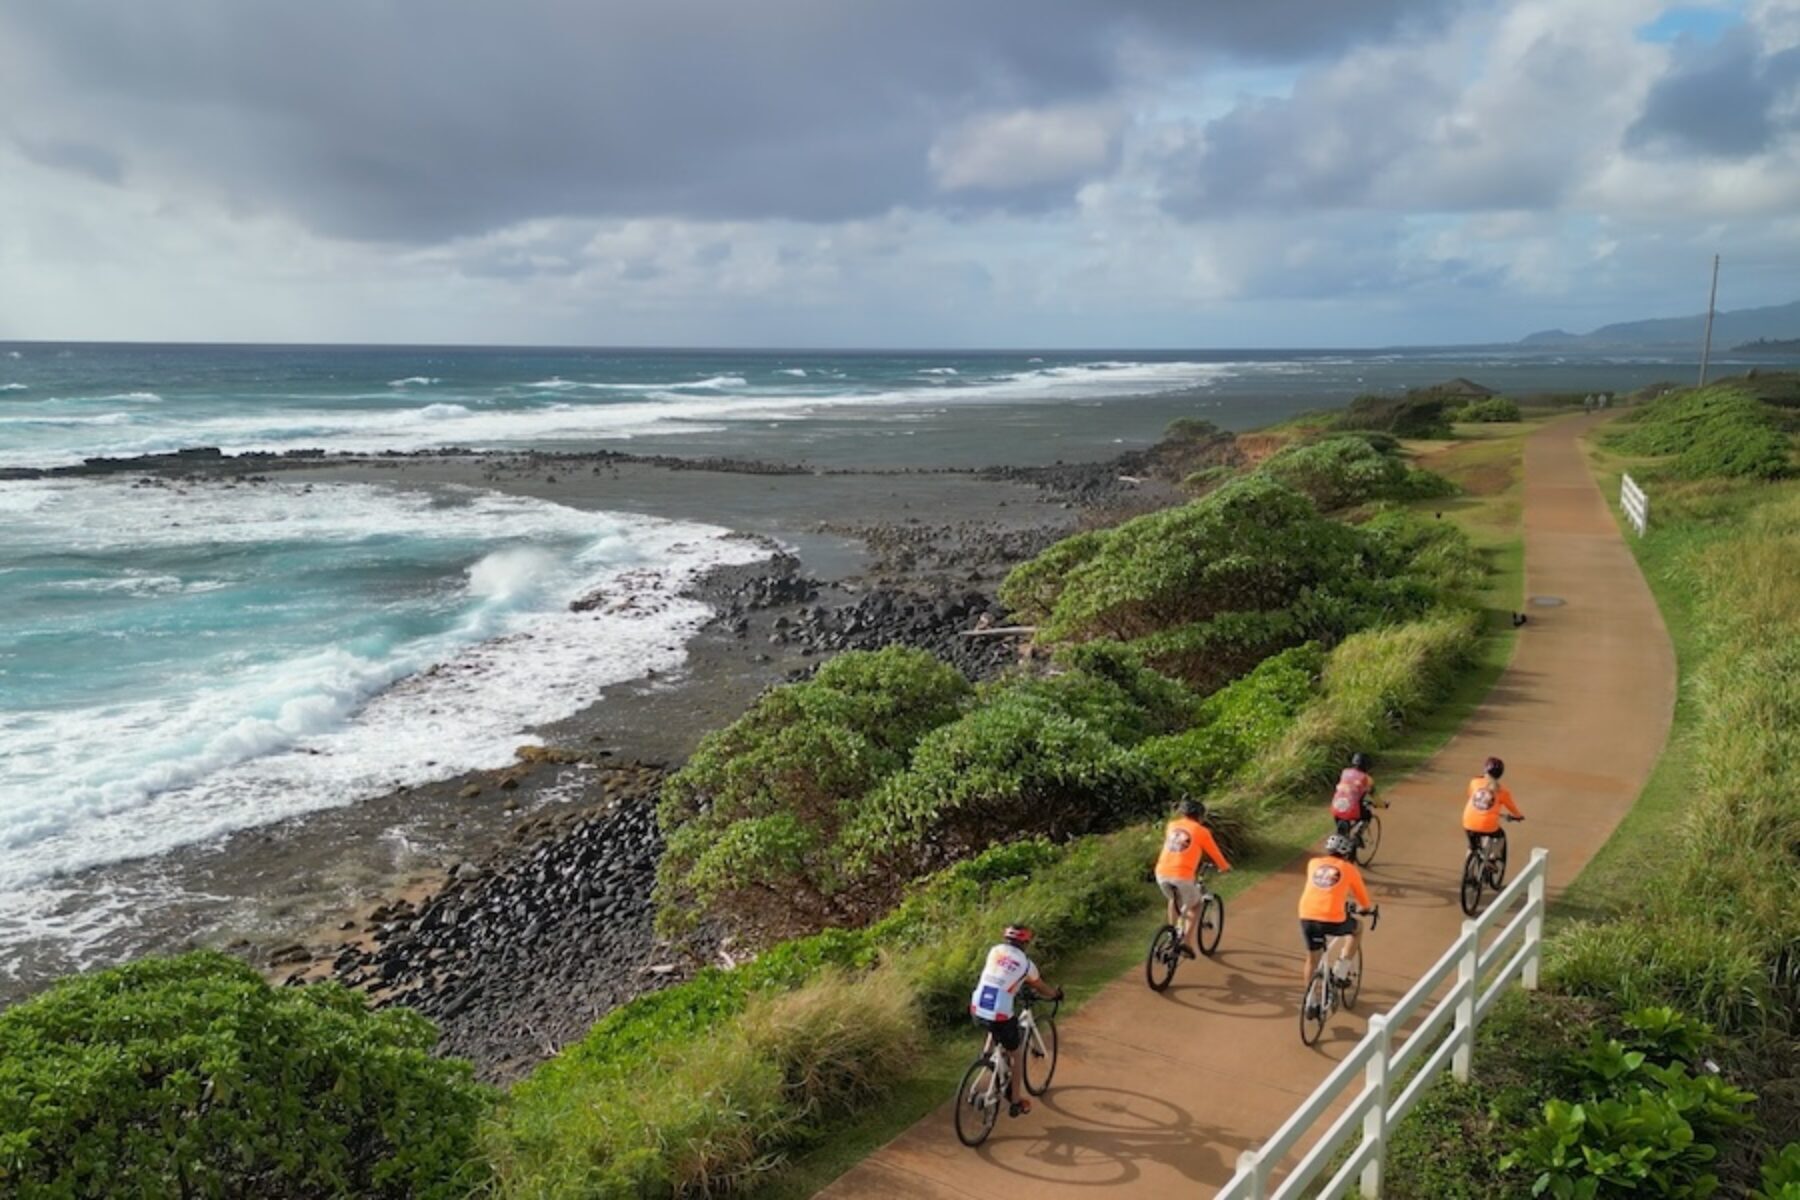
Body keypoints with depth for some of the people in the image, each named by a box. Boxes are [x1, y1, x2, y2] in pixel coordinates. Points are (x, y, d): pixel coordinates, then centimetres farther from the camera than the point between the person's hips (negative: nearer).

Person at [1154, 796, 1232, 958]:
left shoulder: (1172, 826, 19)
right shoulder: (1201, 831, 6)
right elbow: (1214, 853, 17)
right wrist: (1225, 867, 37)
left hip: (1161, 873, 4)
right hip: (1182, 875, -4)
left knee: (1174, 900, 34)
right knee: (1195, 906, 21)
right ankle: (1188, 943, 8)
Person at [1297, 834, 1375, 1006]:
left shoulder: (1314, 863, 17)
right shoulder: (1349, 869, 9)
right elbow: (1361, 893, 23)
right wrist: (1366, 908, 45)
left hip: (1307, 917, 3)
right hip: (1332, 920, -3)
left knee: (1312, 959, 24)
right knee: (1357, 927, 29)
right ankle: (1340, 970, 24)